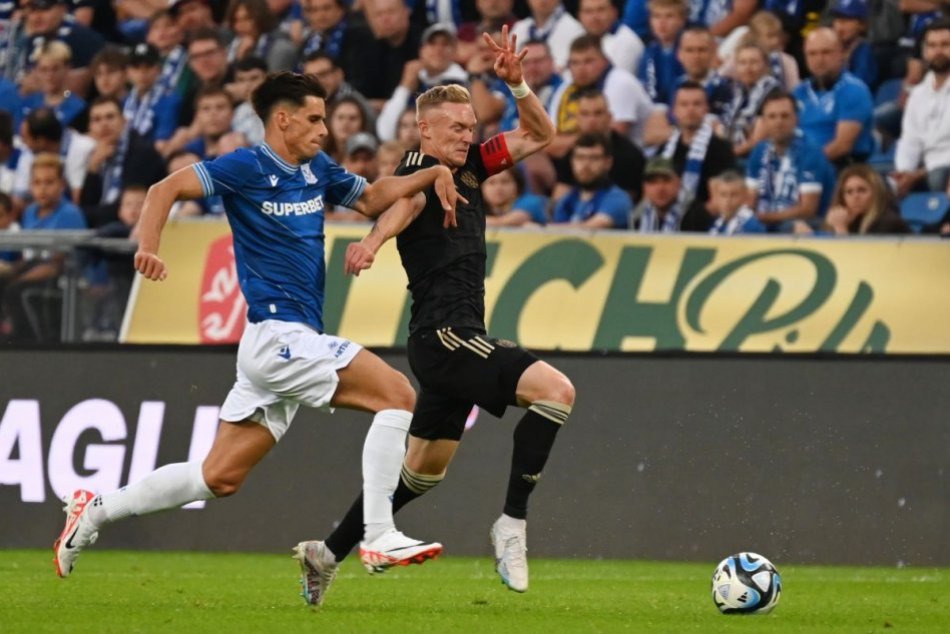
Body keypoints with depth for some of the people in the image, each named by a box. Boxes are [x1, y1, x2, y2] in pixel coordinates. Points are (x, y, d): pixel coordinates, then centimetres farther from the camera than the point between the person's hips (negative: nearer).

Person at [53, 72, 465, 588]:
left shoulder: (317, 171, 16)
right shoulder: (247, 168, -7)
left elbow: (371, 198, 27)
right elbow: (166, 189, -13)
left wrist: (433, 174, 10)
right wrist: (148, 248, -30)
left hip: (295, 342, 9)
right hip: (278, 333, -9)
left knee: (219, 477, 9)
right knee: (397, 395, -15)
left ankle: (96, 511, 16)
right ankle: (378, 536, -17)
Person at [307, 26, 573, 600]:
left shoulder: (469, 166, 14)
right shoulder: (419, 169, -9)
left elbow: (540, 135, 19)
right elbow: (405, 203, -32)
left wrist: (517, 83, 2)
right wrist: (373, 240, -53)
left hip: (459, 339, 10)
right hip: (443, 334, -10)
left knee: (426, 468, 18)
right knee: (556, 390, -23)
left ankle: (331, 552, 25)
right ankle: (513, 522, -20)